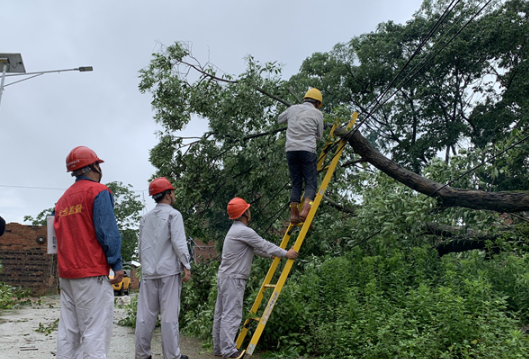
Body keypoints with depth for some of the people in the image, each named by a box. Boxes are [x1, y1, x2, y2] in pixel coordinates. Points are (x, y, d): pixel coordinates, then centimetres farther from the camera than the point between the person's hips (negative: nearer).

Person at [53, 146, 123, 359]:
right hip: (93, 273, -8)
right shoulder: (98, 191, -6)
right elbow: (107, 231, -13)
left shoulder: (63, 198, 17)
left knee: (68, 332, 11)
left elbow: (59, 234, 19)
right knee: (95, 333, -7)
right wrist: (117, 265, -10)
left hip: (66, 273, 8)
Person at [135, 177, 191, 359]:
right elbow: (179, 243, -12)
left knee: (145, 314, 7)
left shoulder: (145, 217, 14)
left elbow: (140, 246, 17)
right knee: (169, 315, -2)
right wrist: (186, 266, -10)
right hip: (168, 271, -6)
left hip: (148, 271, 6)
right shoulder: (173, 214, -4)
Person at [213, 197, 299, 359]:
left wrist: (272, 254, 30)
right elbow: (264, 245, -10)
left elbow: (257, 248, 23)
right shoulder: (244, 231, -17)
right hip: (233, 279, -11)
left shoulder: (236, 230, 16)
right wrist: (285, 253, 1)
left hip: (225, 277, 11)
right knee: (231, 315, -6)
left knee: (221, 314, 13)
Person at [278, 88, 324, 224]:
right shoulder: (317, 113, 5)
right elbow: (318, 136, 13)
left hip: (291, 150, 4)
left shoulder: (293, 109, 15)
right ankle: (305, 210, -23)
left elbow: (280, 119, 33)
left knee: (296, 184, 10)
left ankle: (293, 214, 3)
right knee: (311, 183, -2)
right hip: (308, 150, -4)